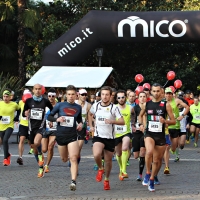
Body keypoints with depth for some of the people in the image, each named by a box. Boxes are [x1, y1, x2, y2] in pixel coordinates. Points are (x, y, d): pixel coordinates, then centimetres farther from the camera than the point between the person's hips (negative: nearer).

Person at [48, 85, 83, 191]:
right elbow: (49, 116, 4)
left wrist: (80, 124, 1)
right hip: (61, 135, 1)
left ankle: (73, 181, -21)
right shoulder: (60, 105, -1)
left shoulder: (78, 107, 5)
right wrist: (57, 119, -15)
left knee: (73, 158, -16)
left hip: (72, 136, -1)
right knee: (64, 159, 16)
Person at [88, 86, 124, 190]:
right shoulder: (95, 106, 2)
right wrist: (91, 126, 15)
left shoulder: (114, 107, -7)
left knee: (108, 160, 9)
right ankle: (100, 169, 5)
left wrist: (112, 121, -29)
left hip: (110, 137, 0)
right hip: (98, 136, 0)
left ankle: (106, 180, 31)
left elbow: (122, 121, -13)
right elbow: (90, 114, 24)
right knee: (96, 155, -26)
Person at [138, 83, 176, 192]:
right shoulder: (146, 104, 2)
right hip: (149, 134, -1)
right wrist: (141, 124, 3)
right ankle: (148, 174, -12)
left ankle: (151, 179, 31)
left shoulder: (166, 105, -3)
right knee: (149, 151, -31)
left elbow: (173, 121, -1)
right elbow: (140, 115, 22)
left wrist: (165, 121, -21)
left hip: (161, 135, 1)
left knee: (157, 160, 10)